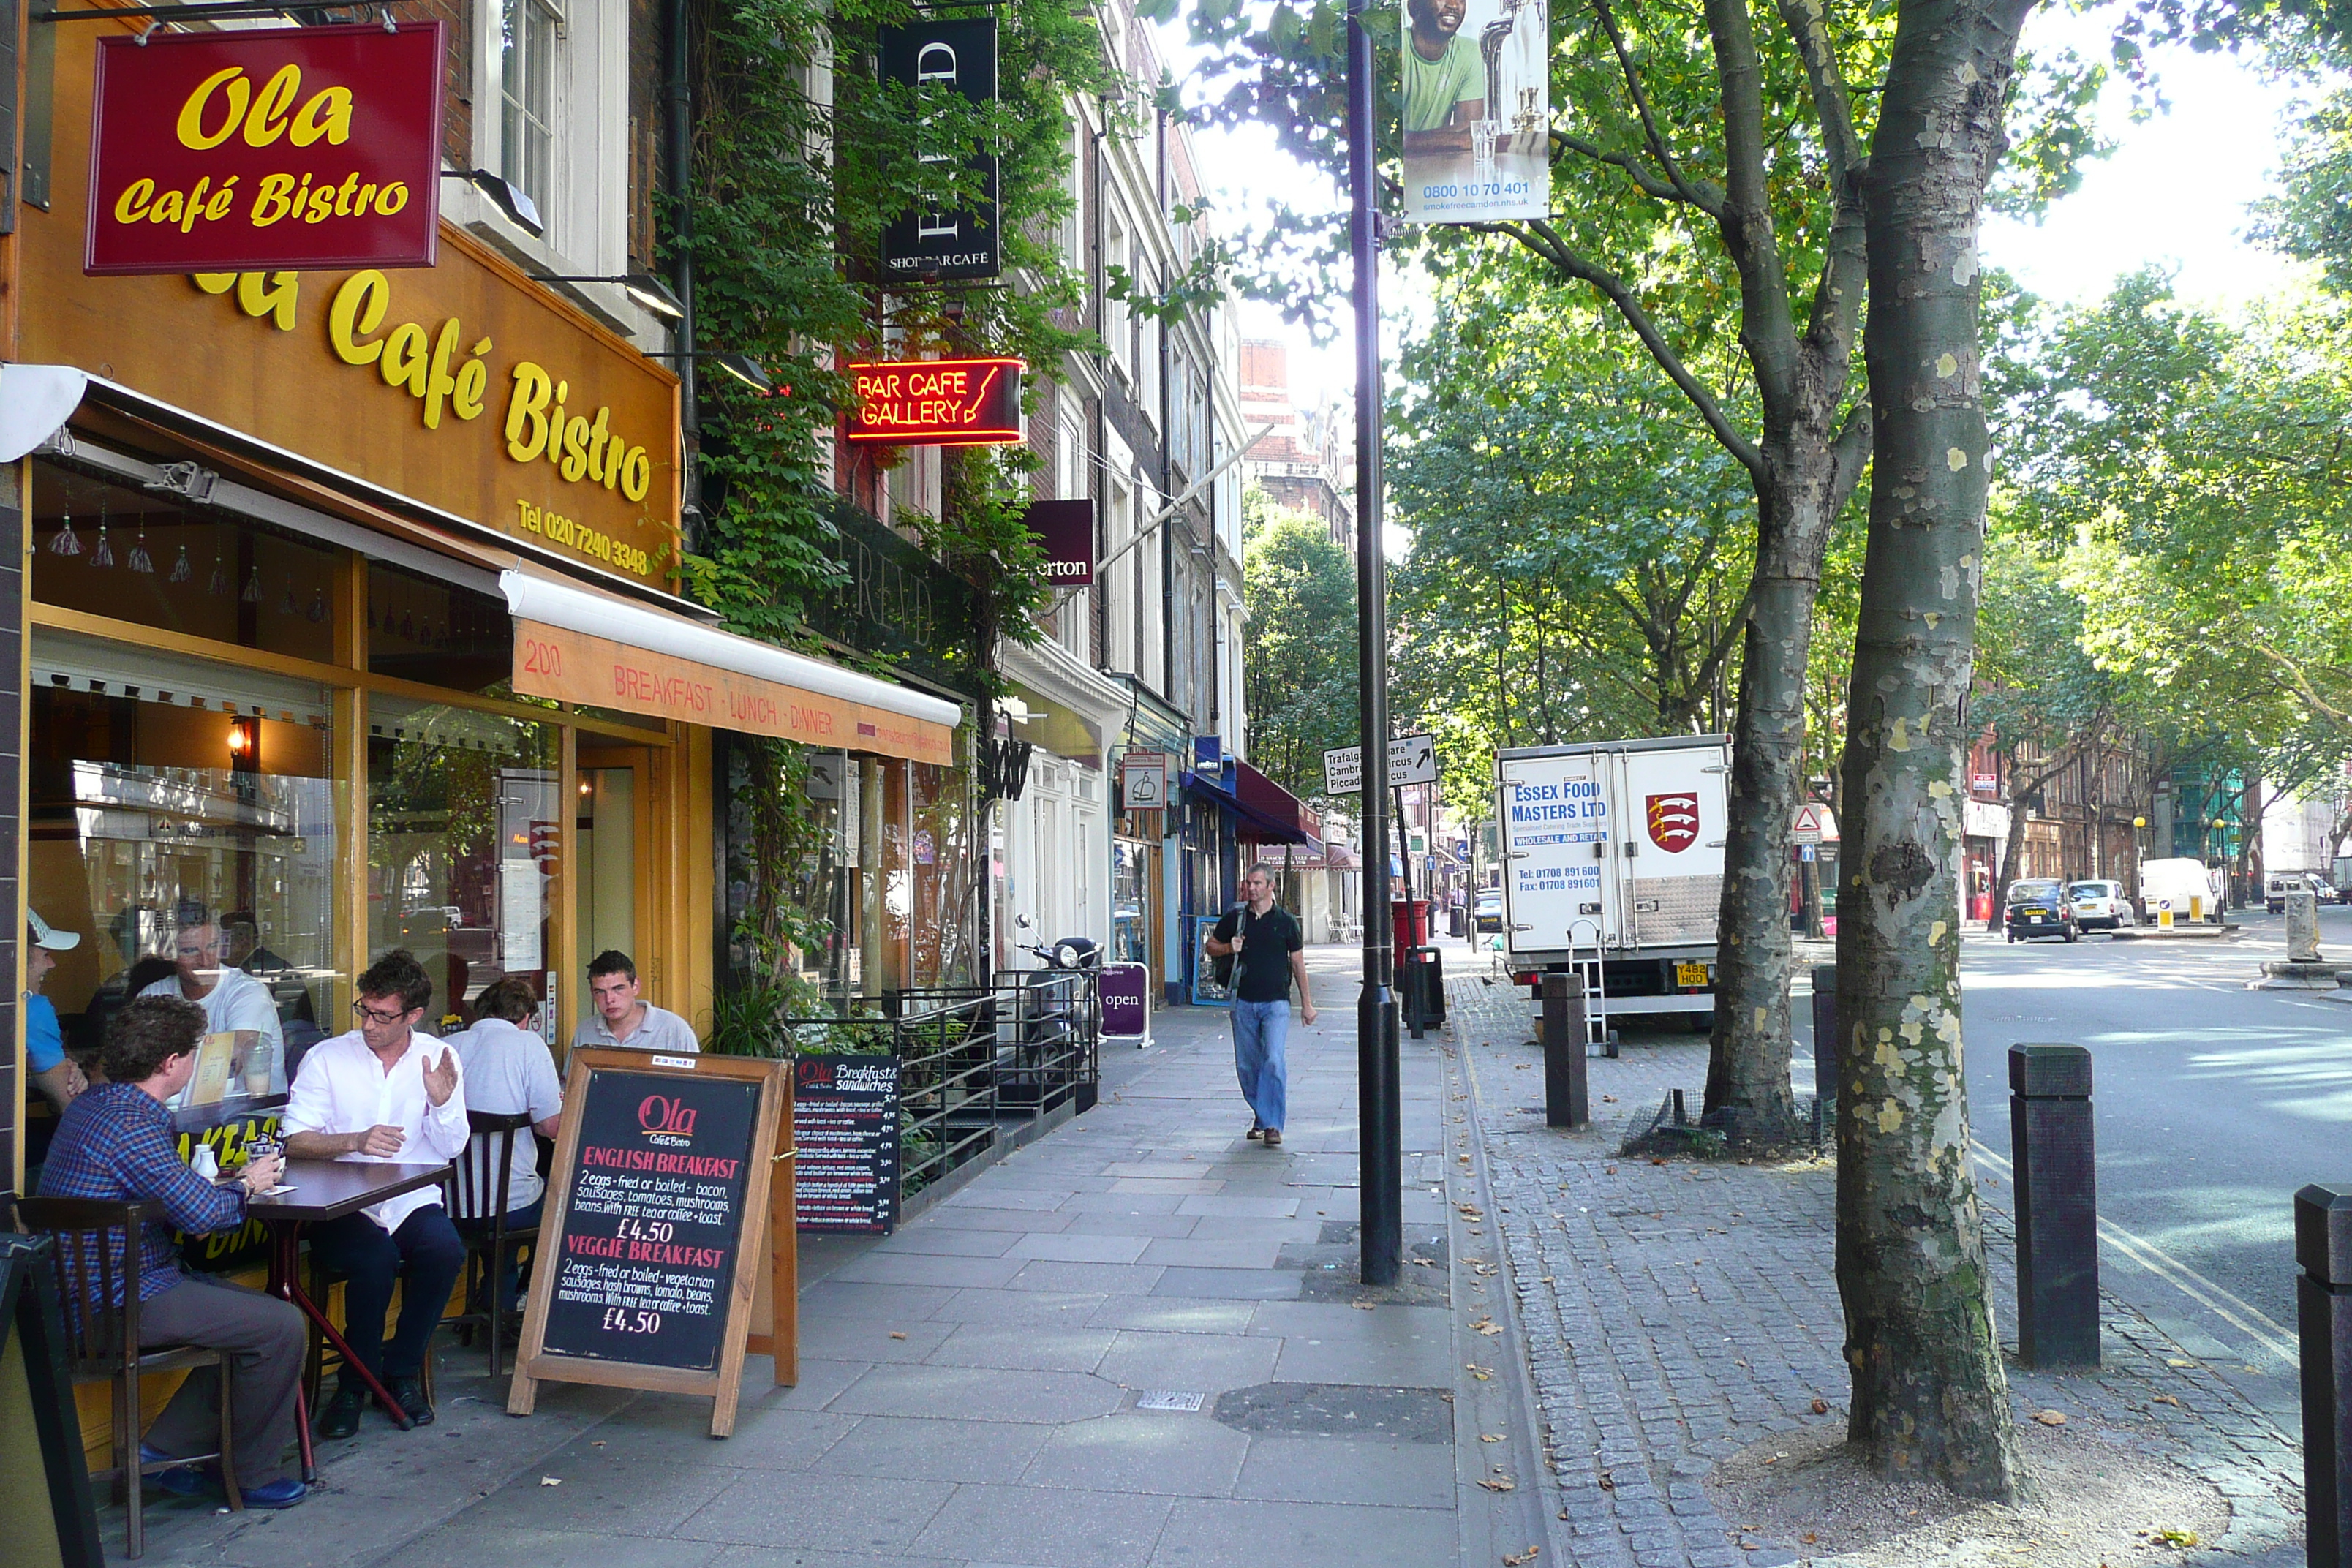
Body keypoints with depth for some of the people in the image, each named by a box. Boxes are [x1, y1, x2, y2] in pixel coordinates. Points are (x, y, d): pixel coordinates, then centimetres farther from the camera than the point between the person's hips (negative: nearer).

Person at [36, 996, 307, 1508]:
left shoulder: (98, 1102, 9)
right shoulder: (130, 1123, -23)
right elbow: (201, 1213, -26)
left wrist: (226, 1183, 5)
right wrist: (245, 1185, -5)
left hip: (93, 1289, 11)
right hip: (121, 1304, -11)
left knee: (256, 1312, 17)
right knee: (283, 1326, -11)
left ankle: (165, 1447, 17)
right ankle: (256, 1475, 3)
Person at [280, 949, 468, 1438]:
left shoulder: (439, 1059, 5)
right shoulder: (326, 1058, 0)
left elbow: (450, 1149, 3)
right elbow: (295, 1141, -5)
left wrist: (441, 1102, -16)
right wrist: (356, 1142, -21)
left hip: (412, 1201, 2)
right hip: (340, 1208, -2)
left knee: (446, 1251, -29)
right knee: (377, 1256, -32)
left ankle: (401, 1371, -6)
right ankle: (355, 1381, -9)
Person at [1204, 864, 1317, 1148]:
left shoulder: (1285, 921, 2)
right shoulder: (1235, 918, 6)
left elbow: (1298, 962, 9)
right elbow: (1211, 947, 17)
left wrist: (1306, 1002, 11)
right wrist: (1228, 948, -6)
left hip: (1276, 1002, -3)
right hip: (1244, 1002, 3)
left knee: (1273, 1061, -16)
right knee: (1246, 1065, 7)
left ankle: (1272, 1124, -11)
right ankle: (1260, 1117, 25)